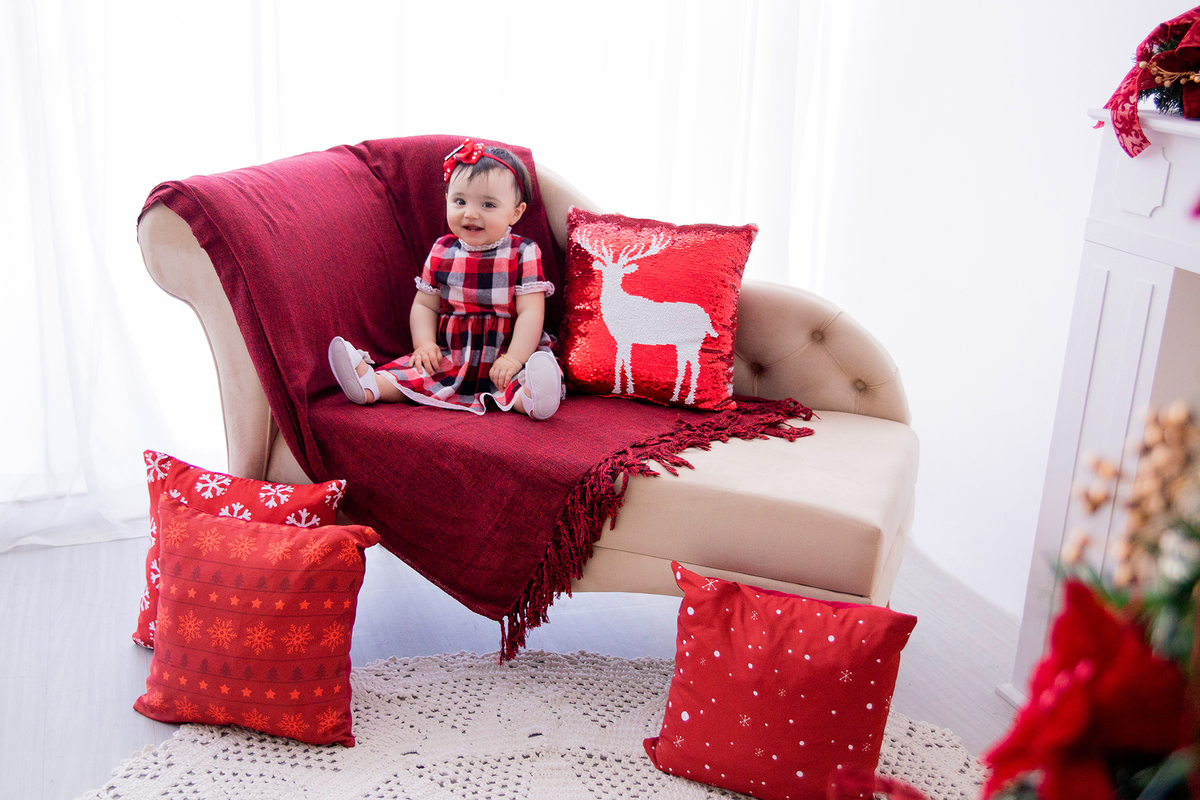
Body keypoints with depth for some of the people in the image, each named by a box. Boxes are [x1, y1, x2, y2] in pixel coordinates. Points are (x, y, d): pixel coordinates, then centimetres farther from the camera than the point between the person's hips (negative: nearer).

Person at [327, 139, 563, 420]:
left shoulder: (523, 253, -4)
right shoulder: (442, 252, 7)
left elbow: (531, 311, -10)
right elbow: (424, 305, 13)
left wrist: (513, 360, -22)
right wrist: (425, 344, -6)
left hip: (508, 354, -4)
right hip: (451, 356, 5)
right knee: (415, 368, -21)